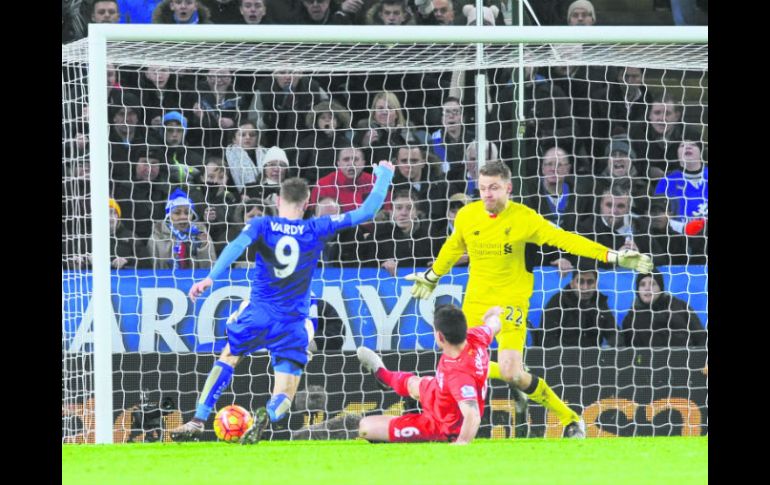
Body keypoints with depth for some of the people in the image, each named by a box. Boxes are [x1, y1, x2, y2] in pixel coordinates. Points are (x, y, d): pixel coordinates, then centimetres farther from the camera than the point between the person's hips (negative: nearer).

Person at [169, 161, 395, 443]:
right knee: (283, 398, 3)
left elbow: (237, 246, -21)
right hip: (293, 324, -1)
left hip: (258, 316, 1)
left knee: (227, 358, 29)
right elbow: (368, 211, 4)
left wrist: (210, 278, -31)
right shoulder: (318, 229, 0)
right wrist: (384, 175, 18)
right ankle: (268, 415, -35)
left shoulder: (261, 226, -1)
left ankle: (198, 422, 17)